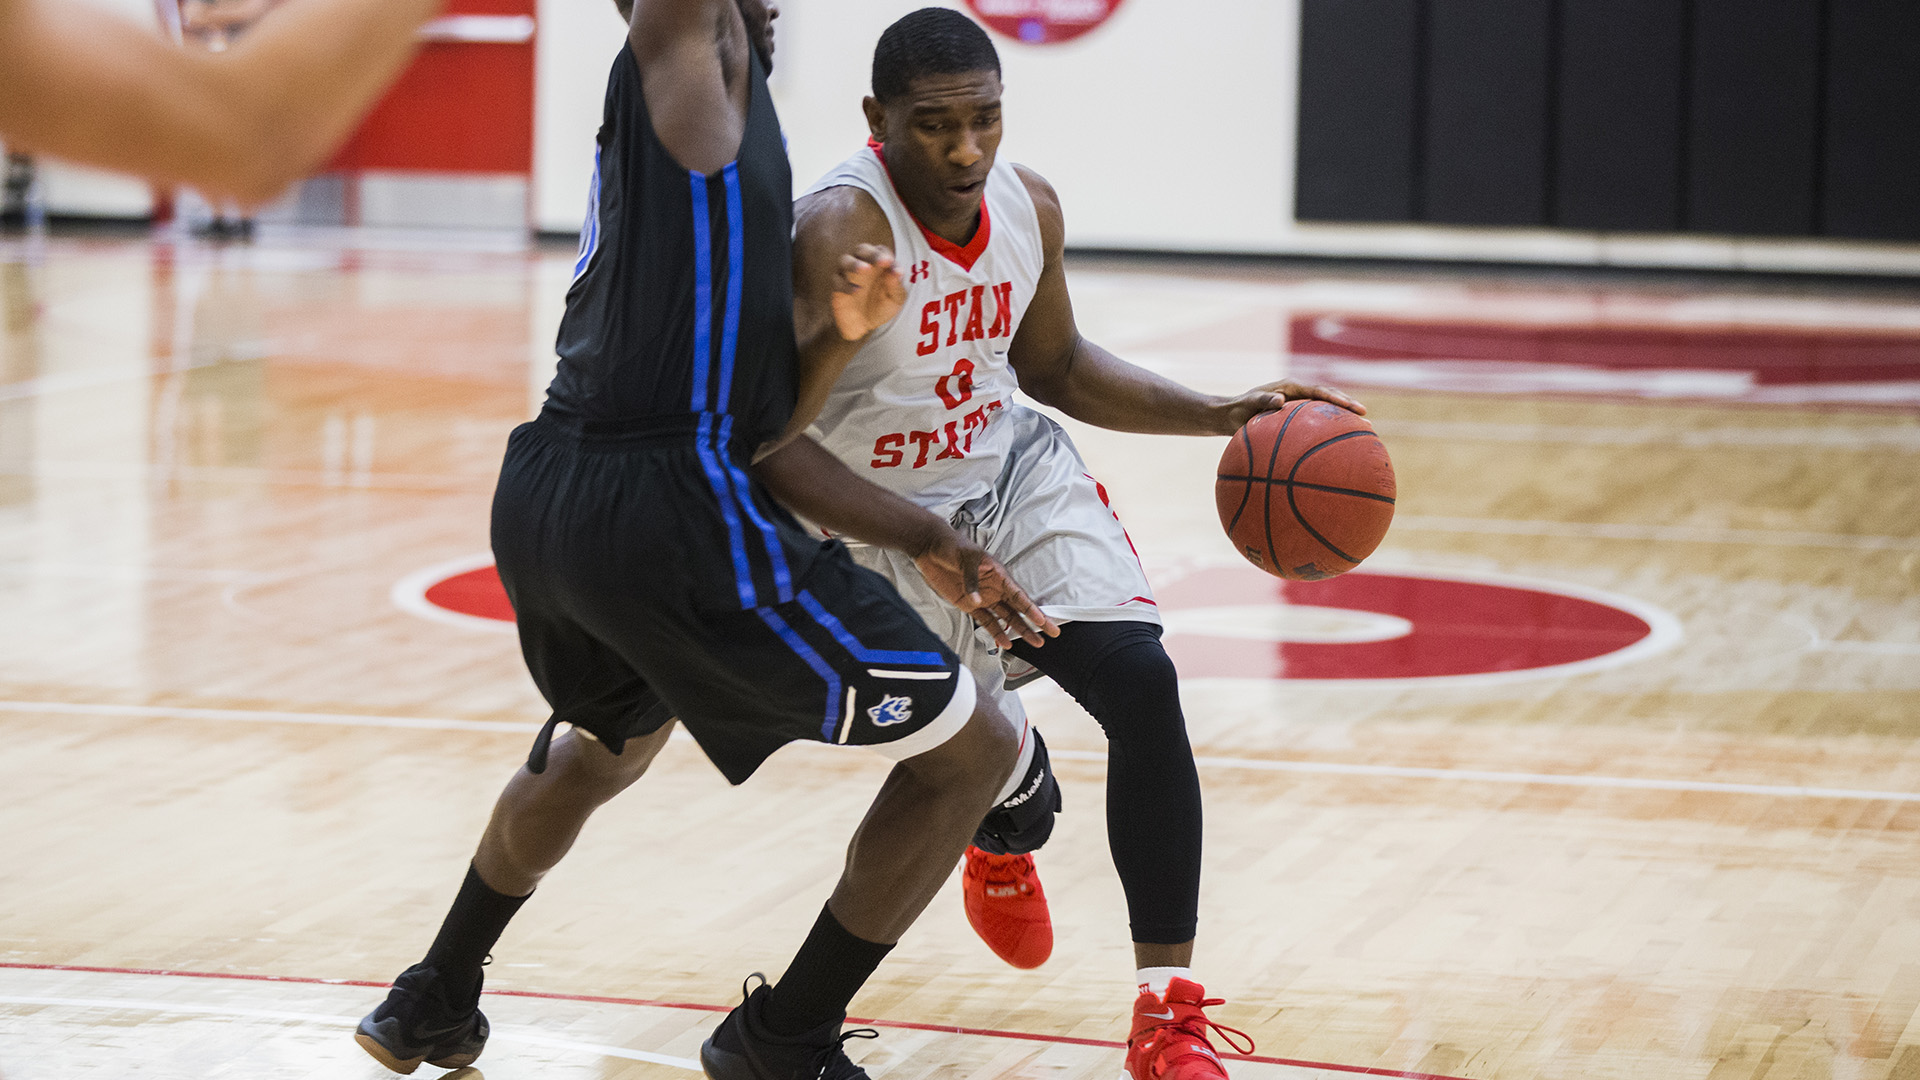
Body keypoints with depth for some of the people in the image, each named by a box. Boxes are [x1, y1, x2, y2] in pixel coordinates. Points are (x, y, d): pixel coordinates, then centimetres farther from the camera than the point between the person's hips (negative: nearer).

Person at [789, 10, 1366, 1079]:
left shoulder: (1030, 206, -8)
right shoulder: (842, 229, -29)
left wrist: (1223, 414, 2)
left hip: (1018, 471, 5)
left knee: (1141, 679, -16)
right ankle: (1007, 844, 40)